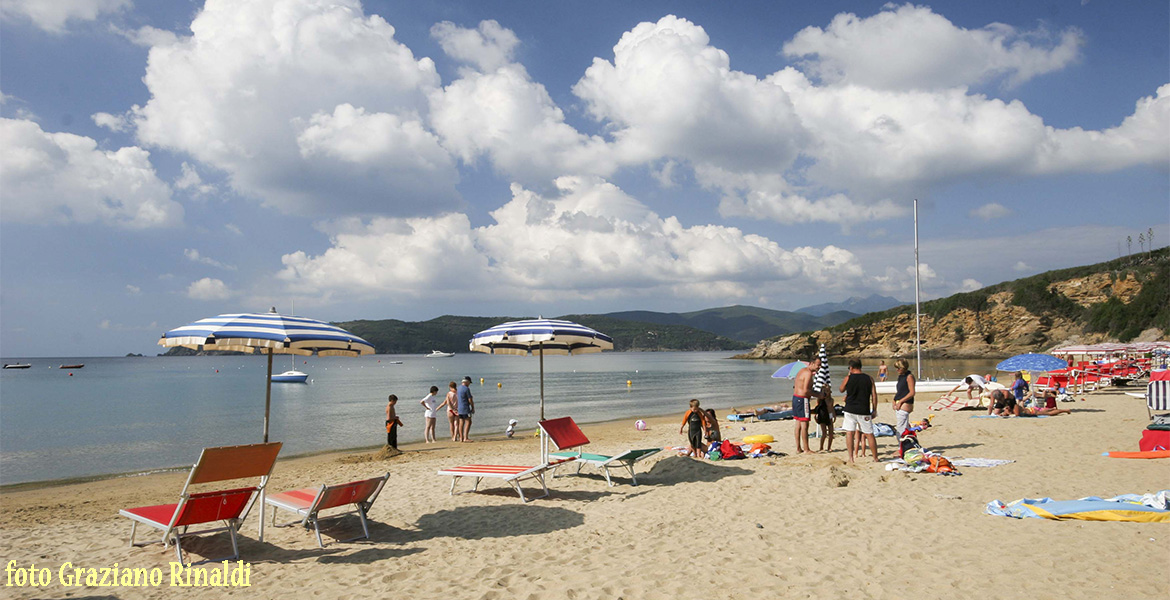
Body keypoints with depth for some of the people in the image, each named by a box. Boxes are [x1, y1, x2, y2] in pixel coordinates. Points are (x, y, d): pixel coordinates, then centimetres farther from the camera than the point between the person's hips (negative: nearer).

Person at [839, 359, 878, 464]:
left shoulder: (848, 379, -3)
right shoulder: (869, 379, 2)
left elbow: (841, 389, 15)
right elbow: (874, 395, 2)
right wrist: (874, 410, 10)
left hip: (850, 410, -1)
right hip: (864, 411, 2)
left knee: (849, 433, 4)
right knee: (869, 434, 10)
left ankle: (851, 458, -2)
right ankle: (875, 458, 17)